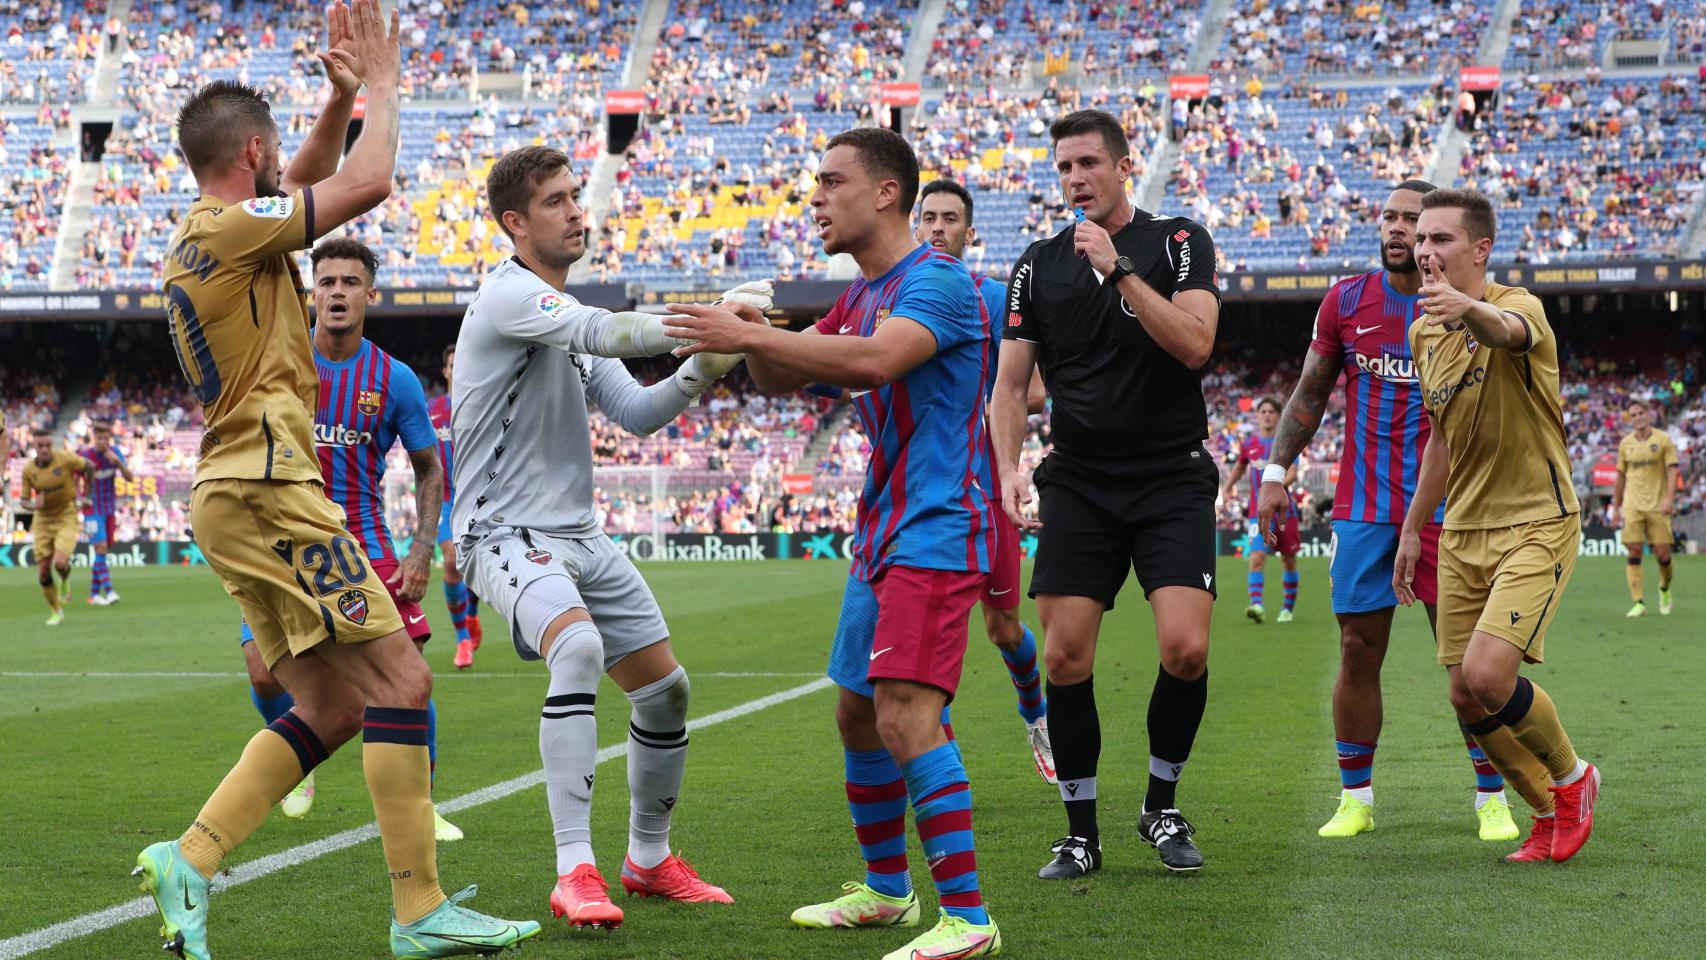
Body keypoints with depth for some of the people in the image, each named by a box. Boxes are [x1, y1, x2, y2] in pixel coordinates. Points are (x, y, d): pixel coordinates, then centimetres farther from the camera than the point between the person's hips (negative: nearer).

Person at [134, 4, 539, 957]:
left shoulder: (206, 236, 19)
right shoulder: (230, 227, -10)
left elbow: (315, 179, 34)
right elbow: (368, 183, -15)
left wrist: (344, 95, 20)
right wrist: (382, 84, 1)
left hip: (239, 496, 10)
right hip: (270, 493, -10)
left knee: (332, 706, 8)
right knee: (400, 676, -11)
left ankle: (188, 860, 2)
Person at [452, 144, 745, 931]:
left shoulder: (567, 316, 16)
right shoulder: (509, 294, -13)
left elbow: (636, 412, 12)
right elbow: (600, 333, -30)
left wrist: (701, 373, -5)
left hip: (578, 534, 9)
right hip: (507, 533, -9)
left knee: (664, 687, 9)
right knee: (579, 647, -34)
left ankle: (649, 860, 29)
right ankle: (575, 873, -33)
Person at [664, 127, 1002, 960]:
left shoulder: (936, 279, -14)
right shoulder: (861, 295, 16)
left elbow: (875, 359, -32)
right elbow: (781, 378, 20)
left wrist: (749, 334, -29)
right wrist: (752, 341, -4)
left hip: (935, 532, -10)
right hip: (881, 533, 10)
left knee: (905, 716, -19)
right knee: (856, 714, 16)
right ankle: (885, 889, 31)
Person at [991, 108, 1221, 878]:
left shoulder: (1178, 243, 0)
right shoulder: (1039, 266, 8)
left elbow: (1193, 343, -15)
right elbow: (1009, 382, 10)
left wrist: (1118, 268, -19)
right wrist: (1009, 468, -5)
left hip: (1173, 476, -2)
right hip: (1079, 483, 2)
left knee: (1185, 648, -14)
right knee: (1064, 656, -6)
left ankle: (1162, 806, 10)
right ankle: (1081, 832, 8)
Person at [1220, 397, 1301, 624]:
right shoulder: (1249, 444, 7)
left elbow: (1292, 473, -15)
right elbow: (1240, 467, 28)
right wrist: (1228, 488, 21)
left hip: (1283, 509, -1)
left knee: (1288, 560, 8)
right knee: (1257, 556, -17)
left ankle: (1288, 608, 23)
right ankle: (1256, 605, -27)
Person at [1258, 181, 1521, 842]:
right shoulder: (1346, 301, 5)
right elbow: (1309, 395, 12)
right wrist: (1276, 472, 5)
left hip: (1446, 508, -2)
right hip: (1363, 508, 2)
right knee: (1359, 650, 2)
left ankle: (1491, 799, 9)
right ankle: (1355, 799, 13)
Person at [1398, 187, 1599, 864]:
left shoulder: (1521, 307, -14)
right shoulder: (1423, 333, 8)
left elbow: (1503, 329, -42)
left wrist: (1468, 308, -65)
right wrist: (1413, 528, 20)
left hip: (1537, 523, -7)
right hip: (1462, 530, 7)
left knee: (1487, 674, -20)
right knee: (1465, 693, 2)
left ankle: (1571, 779, 8)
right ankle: (1550, 815, 23)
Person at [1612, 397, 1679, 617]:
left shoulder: (1663, 440, 1)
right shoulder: (1626, 444, 9)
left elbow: (1672, 470, -4)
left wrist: (1669, 499, -17)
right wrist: (1616, 506, 14)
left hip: (1657, 505, -2)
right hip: (1632, 505, 2)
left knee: (1662, 553, -3)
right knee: (1634, 551, -8)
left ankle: (1665, 589, 27)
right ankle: (1638, 603, -8)